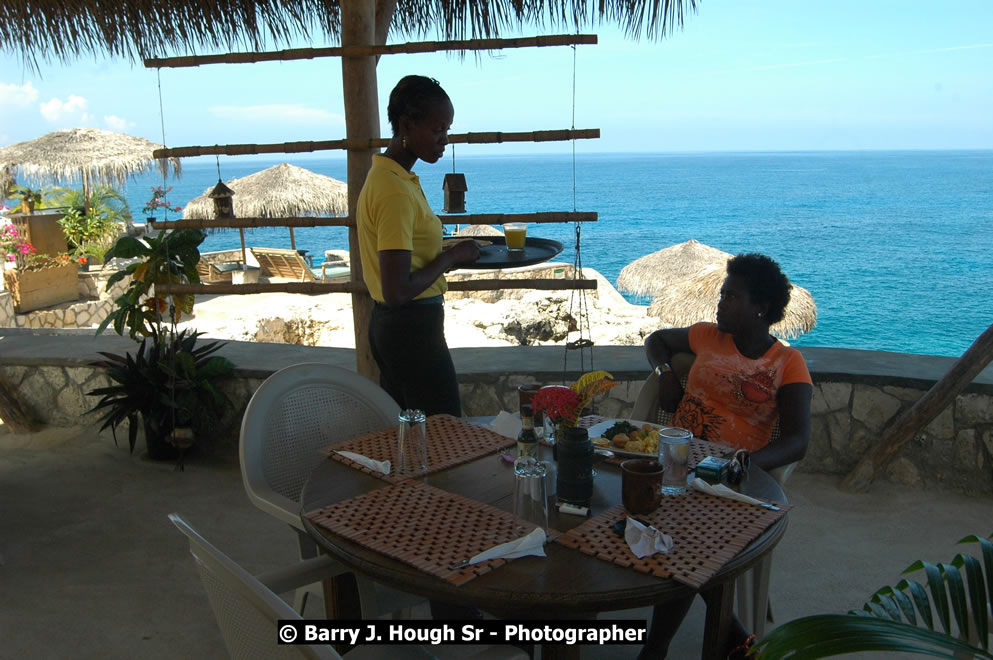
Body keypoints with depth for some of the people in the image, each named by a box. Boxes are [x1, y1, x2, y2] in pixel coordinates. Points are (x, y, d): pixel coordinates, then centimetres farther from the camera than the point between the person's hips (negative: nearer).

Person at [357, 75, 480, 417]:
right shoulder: (396, 191, -22)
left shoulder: (384, 174, 9)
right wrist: (452, 256, -14)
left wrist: (451, 253, 7)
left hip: (386, 324, 10)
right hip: (413, 330, -10)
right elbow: (396, 292, -26)